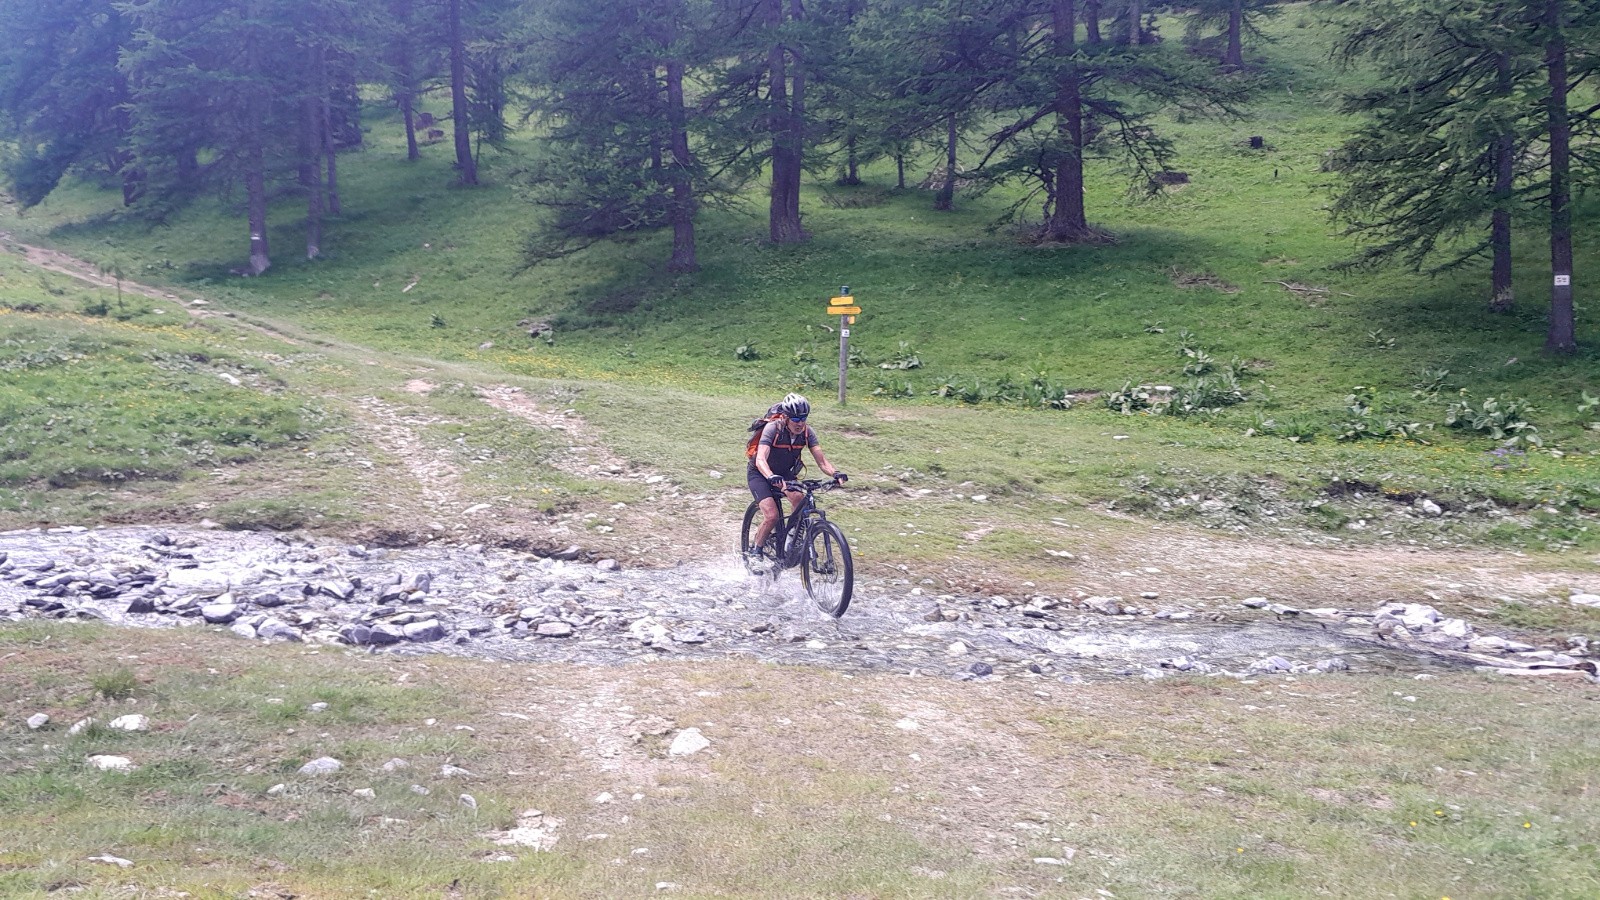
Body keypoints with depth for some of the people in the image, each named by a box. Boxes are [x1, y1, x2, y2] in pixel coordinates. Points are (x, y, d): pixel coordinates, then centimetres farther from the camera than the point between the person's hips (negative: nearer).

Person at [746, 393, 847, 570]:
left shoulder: (807, 432, -16)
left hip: (785, 473, 4)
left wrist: (835, 473, -42)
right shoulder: (773, 428, -29)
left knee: (799, 498, -25)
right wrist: (772, 478, -60)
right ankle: (754, 551, 0)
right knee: (772, 516, -22)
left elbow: (821, 459, -22)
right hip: (760, 474, -4)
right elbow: (761, 459, -41)